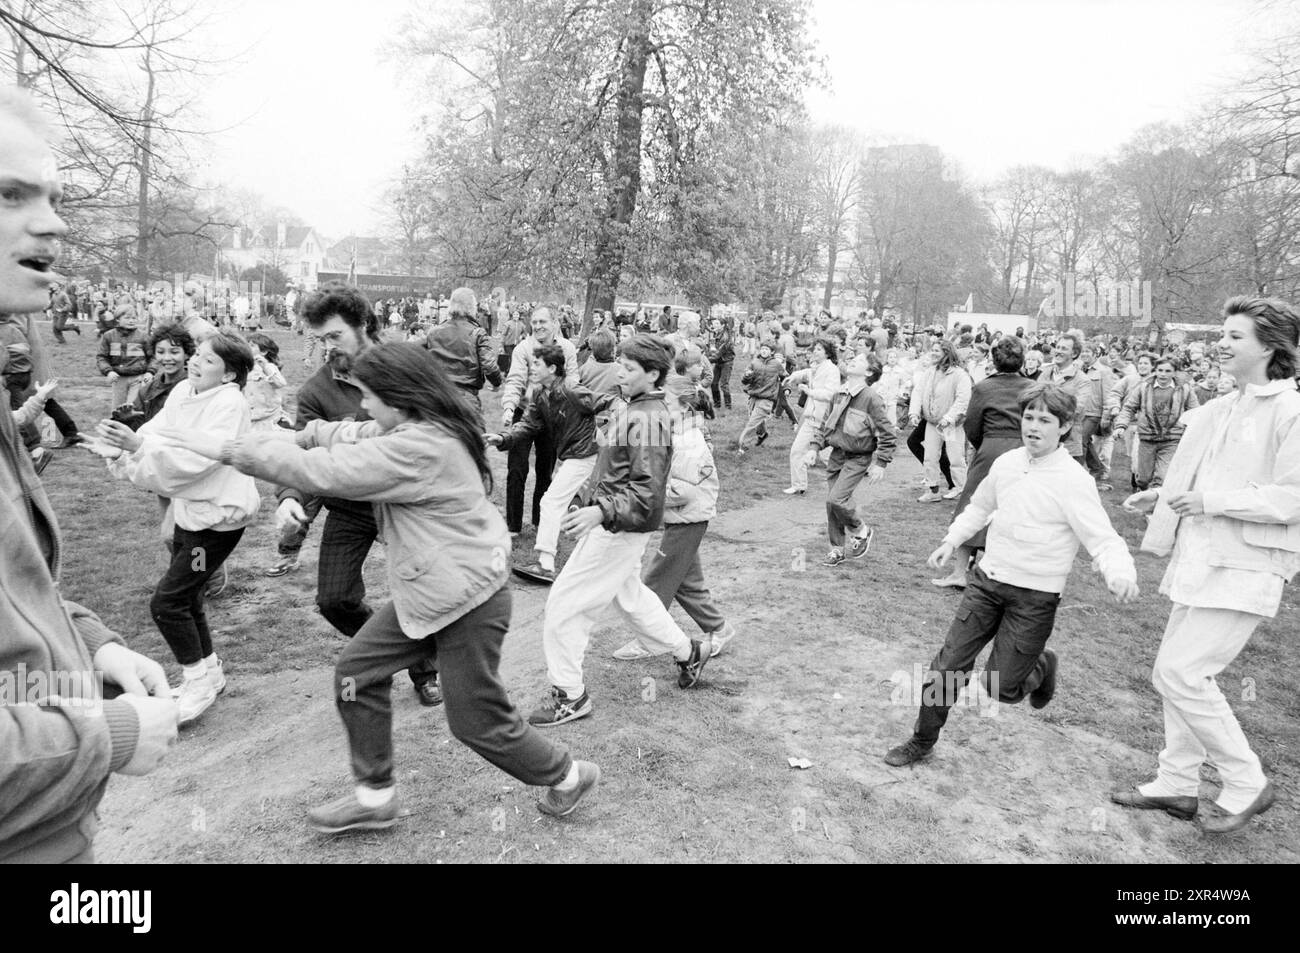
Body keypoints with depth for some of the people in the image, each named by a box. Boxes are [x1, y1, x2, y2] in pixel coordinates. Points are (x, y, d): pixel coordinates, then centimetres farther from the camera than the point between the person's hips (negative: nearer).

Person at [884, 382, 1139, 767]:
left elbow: (1103, 539, -20)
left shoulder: (1074, 481, -15)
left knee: (1000, 687, 2)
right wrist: (953, 539, 14)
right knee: (948, 664, 2)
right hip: (987, 580, 5)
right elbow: (980, 505, 21)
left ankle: (1041, 666, 36)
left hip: (1035, 597, -4)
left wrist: (1120, 574, -39)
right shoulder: (1006, 463, 2)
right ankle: (922, 741, 19)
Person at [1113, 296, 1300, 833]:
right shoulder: (1223, 409, 12)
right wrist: (1163, 495, 12)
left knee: (1180, 672, -10)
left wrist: (1211, 499, -20)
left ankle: (1246, 784, 10)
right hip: (1201, 559, 9)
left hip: (1244, 568, -8)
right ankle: (1178, 785, 26)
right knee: (1179, 672, 13)